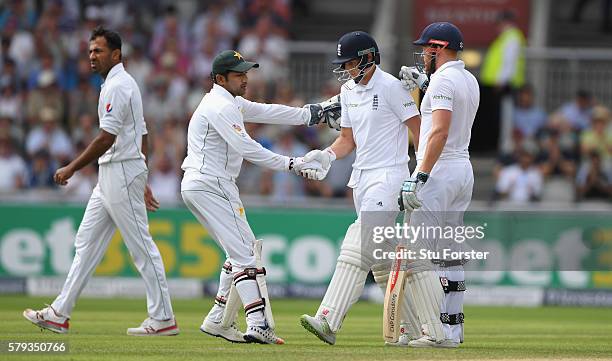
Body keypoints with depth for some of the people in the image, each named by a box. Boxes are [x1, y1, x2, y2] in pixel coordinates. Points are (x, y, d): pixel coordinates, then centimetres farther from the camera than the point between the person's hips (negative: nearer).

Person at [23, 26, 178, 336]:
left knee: (141, 246, -7)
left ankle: (163, 319, -4)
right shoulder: (125, 84, 19)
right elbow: (142, 136, 21)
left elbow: (106, 138, -21)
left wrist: (72, 169, -16)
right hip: (111, 176, 11)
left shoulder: (117, 86, -14)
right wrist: (142, 182, 23)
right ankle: (59, 314, 9)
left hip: (122, 173, -11)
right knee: (87, 242, 9)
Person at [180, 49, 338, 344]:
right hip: (210, 185, -11)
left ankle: (217, 320, 17)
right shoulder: (221, 107, -14)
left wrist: (308, 114, 20)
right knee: (245, 253, -13)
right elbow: (247, 148, -22)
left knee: (240, 251, 15)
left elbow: (267, 112, 23)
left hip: (197, 187, 11)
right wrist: (291, 164, -21)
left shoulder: (230, 103, 19)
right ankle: (258, 325, -20)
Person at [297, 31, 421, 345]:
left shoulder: (390, 87, -12)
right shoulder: (348, 90, 12)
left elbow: (419, 130, -11)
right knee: (380, 256, 8)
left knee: (357, 249, -16)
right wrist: (327, 155, -2)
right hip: (361, 177, 9)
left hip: (388, 176, -9)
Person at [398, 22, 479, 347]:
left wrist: (419, 177, -28)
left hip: (439, 171, -10)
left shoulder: (442, 81, -13)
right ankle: (453, 326, 14)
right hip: (464, 171, 10)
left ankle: (438, 333, -15)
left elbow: (440, 131, -24)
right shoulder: (470, 81, 15)